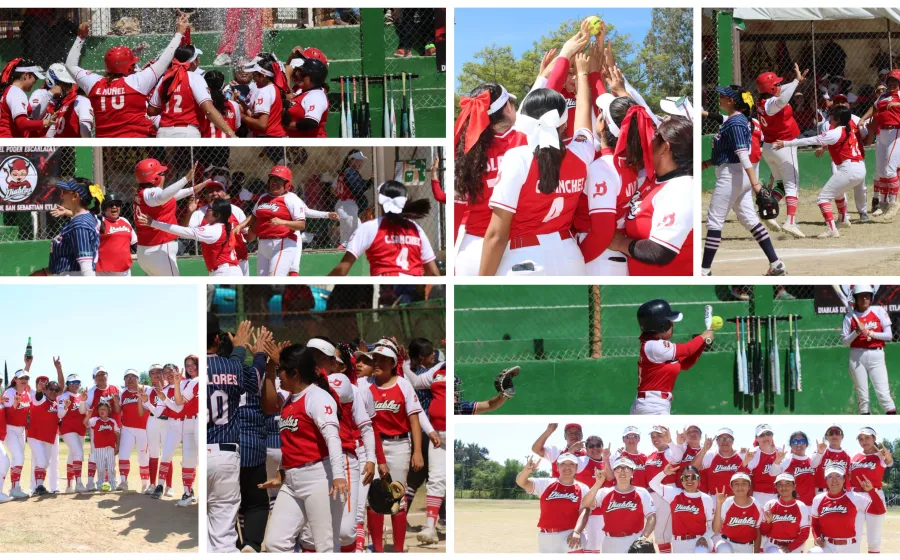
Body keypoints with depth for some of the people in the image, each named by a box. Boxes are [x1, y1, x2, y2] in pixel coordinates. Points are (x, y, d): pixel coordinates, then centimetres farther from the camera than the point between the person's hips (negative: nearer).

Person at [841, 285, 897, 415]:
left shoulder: (879, 311, 4)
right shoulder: (850, 316, 5)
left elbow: (889, 336, 0)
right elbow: (844, 342, 3)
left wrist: (870, 333, -12)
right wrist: (857, 332, -12)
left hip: (876, 356, -1)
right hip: (857, 357, 1)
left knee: (883, 393, -10)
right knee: (862, 395, 1)